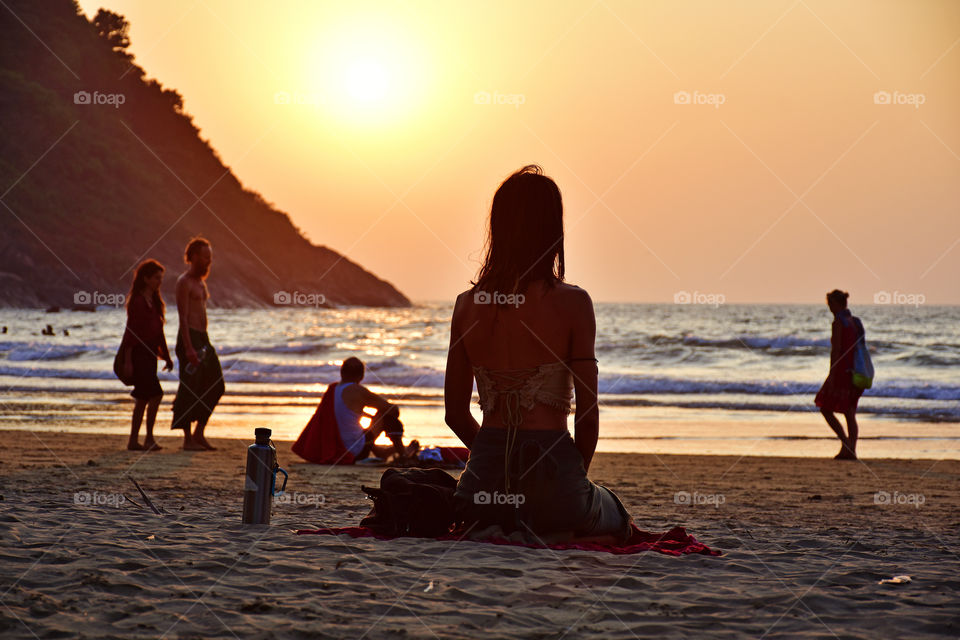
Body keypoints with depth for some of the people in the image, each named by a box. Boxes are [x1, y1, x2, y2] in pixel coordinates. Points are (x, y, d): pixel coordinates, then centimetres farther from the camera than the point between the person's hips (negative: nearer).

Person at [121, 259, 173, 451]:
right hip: (137, 353, -9)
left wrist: (166, 356, 19)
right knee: (155, 394, -14)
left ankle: (133, 440, 14)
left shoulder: (155, 301, 14)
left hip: (149, 353, 9)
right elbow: (130, 331, -15)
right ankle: (149, 439, -8)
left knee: (143, 398, 9)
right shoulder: (137, 302, -12)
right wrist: (127, 361, -18)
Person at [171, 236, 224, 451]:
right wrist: (189, 348, -23)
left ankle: (199, 435, 13)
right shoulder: (184, 282, -10)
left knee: (215, 386, 7)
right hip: (189, 338, -9)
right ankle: (188, 439, -1)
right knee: (190, 389, -6)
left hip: (203, 338, 9)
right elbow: (183, 317, -16)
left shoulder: (201, 281, 18)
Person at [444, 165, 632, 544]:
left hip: (484, 481, 2)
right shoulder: (572, 303, -9)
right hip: (552, 474, -2)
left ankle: (490, 532, 16)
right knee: (618, 522, 32)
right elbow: (588, 413, -7)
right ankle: (555, 538, 15)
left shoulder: (467, 304, 3)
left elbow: (455, 413, 8)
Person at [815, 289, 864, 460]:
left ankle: (846, 444, -9)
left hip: (842, 371, -8)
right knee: (850, 414, 8)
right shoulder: (856, 322, 12)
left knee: (826, 409, 4)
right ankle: (851, 451, 0)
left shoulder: (838, 322, -12)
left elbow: (835, 350, -17)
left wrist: (831, 375, -17)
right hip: (854, 372, 8)